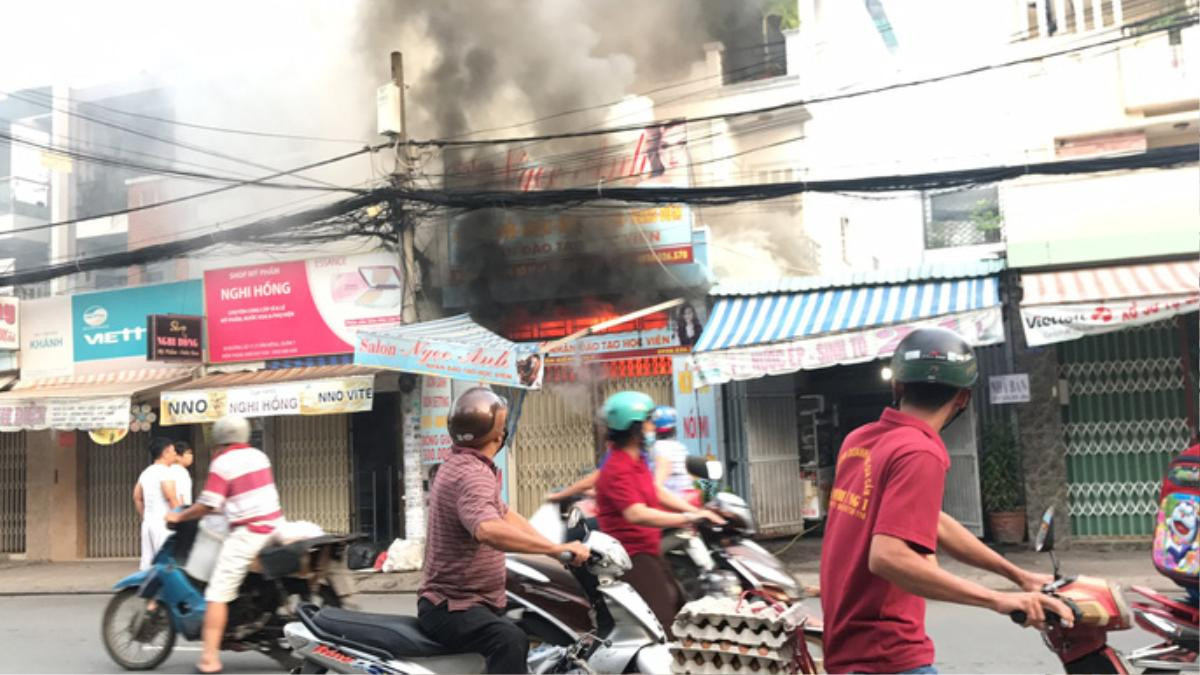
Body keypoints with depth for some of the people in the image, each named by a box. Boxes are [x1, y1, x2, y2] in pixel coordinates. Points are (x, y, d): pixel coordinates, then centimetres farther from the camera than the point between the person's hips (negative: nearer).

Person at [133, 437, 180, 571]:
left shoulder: (146, 472, 16)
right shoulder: (165, 471, -11)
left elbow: (137, 498, 20)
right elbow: (171, 497, -18)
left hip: (148, 523, 9)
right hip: (164, 524, -9)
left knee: (147, 562, 8)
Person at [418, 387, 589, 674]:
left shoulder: (461, 464, 11)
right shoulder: (471, 474, -23)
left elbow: (504, 514, 15)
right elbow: (489, 530, -42)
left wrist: (560, 550, 6)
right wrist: (558, 548, -40)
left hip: (473, 600, 11)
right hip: (451, 607, -11)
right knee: (510, 640, -38)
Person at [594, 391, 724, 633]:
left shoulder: (636, 460, 13)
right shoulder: (618, 470, -21)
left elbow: (658, 493, 19)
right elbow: (636, 514, -34)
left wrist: (698, 512, 8)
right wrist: (687, 519, -33)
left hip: (649, 552, 11)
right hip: (633, 557, -11)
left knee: (678, 606, 22)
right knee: (661, 625, -18)